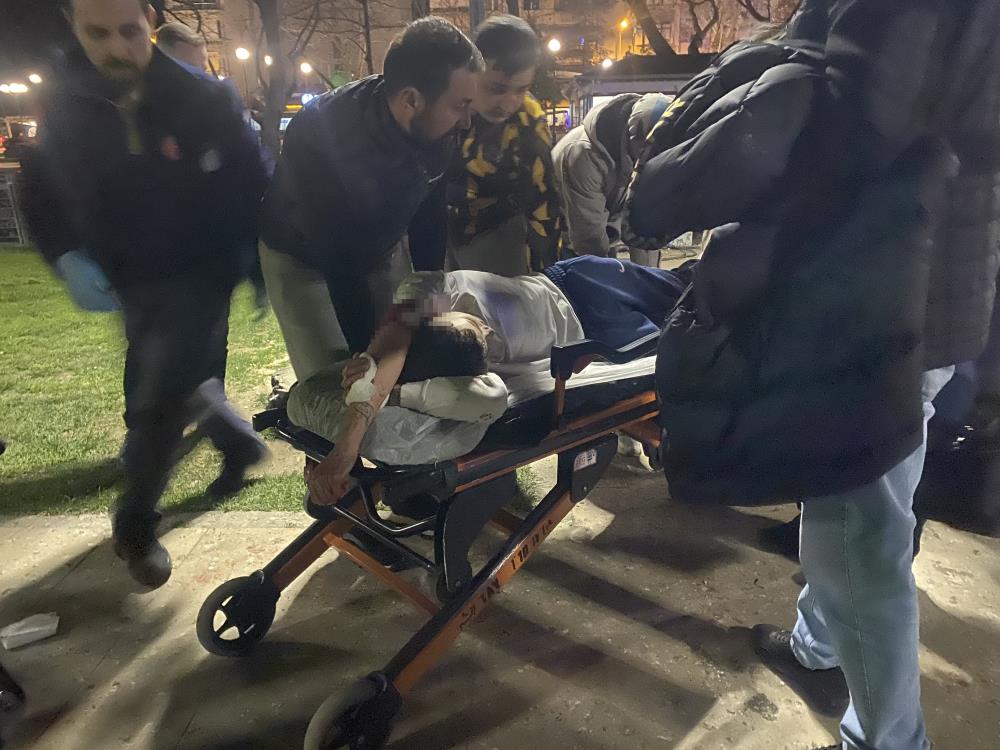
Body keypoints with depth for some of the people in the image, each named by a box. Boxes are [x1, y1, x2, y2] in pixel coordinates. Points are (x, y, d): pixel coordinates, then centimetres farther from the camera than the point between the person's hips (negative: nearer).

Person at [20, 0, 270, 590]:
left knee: (159, 403, -9)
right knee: (181, 388, 16)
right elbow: (44, 194, 9)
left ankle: (136, 526, 10)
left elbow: (253, 181, -6)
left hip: (200, 275, -5)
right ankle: (241, 443, 44)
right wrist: (69, 260, -8)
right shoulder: (67, 108, 0)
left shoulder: (199, 97, -11)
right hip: (132, 284, 5)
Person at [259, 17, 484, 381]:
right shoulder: (321, 136, -37)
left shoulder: (435, 128, -20)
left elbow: (429, 212, -4)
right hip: (304, 260, -5)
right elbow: (340, 265, -33)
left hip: (382, 248, 5)